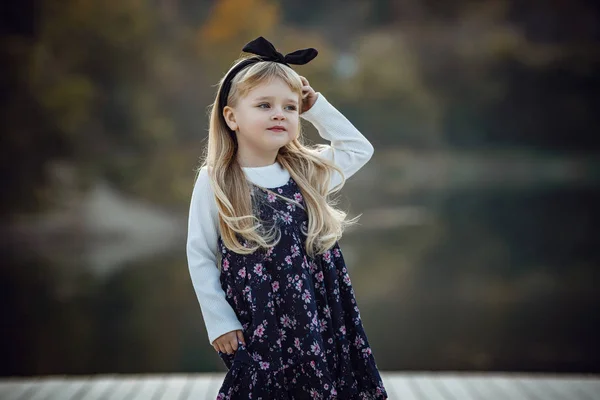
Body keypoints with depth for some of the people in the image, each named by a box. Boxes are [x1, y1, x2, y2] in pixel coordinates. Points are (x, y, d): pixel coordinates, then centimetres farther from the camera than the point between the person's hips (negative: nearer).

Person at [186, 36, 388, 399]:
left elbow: (360, 148, 16)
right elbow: (200, 257, -1)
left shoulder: (309, 172, 3)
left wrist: (316, 107, 8)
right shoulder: (214, 183, -6)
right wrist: (219, 322, -5)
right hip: (258, 333, -3)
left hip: (324, 326, 3)